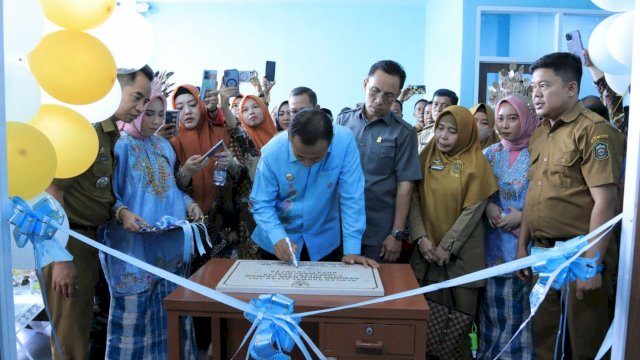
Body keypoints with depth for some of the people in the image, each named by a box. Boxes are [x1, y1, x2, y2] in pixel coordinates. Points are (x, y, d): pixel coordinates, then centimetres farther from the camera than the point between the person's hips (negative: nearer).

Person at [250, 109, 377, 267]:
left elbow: (352, 197, -20)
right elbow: (261, 204, -15)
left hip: (324, 241, 1)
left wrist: (352, 249, -21)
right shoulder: (272, 151, -23)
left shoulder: (344, 141, -24)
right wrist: (277, 238, -30)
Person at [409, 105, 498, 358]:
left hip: (462, 252, -3)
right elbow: (414, 199, -1)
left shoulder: (476, 163, -5)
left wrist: (447, 247, -14)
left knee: (460, 314, 7)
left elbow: (473, 211, -10)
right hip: (427, 249, 3)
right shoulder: (426, 157, 5)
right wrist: (421, 238, -13)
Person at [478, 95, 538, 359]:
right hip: (495, 241, 3)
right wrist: (488, 207, -8)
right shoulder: (490, 153, 7)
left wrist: (523, 217, -15)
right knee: (493, 303, 9)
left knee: (522, 306, 2)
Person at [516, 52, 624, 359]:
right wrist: (522, 246, 12)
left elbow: (605, 201, -17)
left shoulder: (593, 130, -11)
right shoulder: (539, 134, 11)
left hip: (577, 253, -7)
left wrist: (592, 263, -20)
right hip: (542, 252, 7)